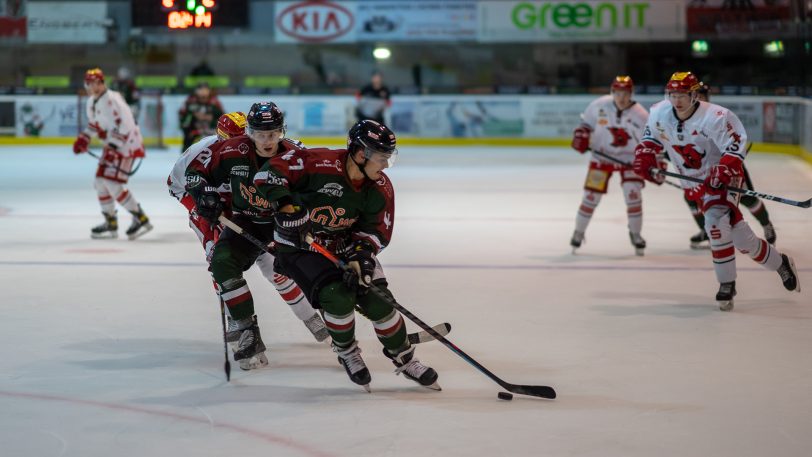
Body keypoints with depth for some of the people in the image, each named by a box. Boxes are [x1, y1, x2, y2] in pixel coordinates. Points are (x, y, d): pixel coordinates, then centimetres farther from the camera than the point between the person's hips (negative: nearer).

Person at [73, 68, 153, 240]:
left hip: (127, 145, -10)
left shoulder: (112, 100, -22)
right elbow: (94, 123, 27)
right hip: (112, 145, 10)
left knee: (113, 183, -16)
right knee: (101, 181, 9)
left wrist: (112, 148, -32)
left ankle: (141, 219, -9)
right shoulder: (92, 102, 10)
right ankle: (111, 223, 19)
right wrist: (84, 139, 16)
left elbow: (124, 125, -28)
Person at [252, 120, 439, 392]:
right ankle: (347, 353, 4)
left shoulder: (381, 189, -11)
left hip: (344, 247, 5)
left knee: (378, 300, -5)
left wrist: (360, 257, -25)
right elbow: (271, 171, -24)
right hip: (299, 245, -5)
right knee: (338, 297, -25)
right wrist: (285, 204, -37)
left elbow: (377, 232, -7)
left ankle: (404, 360, 16)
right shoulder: (320, 164, -28)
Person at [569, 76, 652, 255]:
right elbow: (586, 121, 6)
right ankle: (578, 232, 18)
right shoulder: (599, 105, -14)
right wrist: (581, 134, -12)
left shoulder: (640, 115, -19)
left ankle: (635, 234, 9)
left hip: (629, 158, -1)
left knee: (633, 194, -12)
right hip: (602, 156, 1)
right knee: (591, 195, -2)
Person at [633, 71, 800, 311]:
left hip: (721, 177, -6)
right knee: (736, 232, 1)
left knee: (716, 222, -24)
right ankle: (780, 263, 17)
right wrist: (645, 157, -4)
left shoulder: (714, 118, -25)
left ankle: (727, 284, -9)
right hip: (693, 182, 6)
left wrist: (723, 172, -36)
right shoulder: (660, 113, -7)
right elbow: (652, 137, 12)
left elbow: (736, 146, -24)